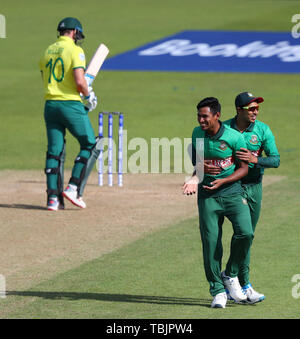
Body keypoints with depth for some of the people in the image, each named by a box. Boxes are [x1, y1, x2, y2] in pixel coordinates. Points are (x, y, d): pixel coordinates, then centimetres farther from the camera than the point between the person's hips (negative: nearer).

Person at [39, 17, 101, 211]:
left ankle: (53, 197, 0)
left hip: (50, 105, 6)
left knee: (55, 150, 6)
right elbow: (79, 81, -18)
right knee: (91, 145, 5)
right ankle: (74, 188, -6)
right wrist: (89, 95, 1)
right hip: (71, 105, -6)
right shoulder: (74, 50, -8)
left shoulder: (48, 51, 13)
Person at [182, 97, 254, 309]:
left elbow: (244, 168, -4)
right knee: (211, 241, -4)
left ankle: (230, 274, 4)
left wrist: (222, 181, -17)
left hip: (232, 192, -2)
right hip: (207, 196, 3)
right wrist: (195, 178, -1)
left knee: (245, 232, -20)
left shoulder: (234, 137, -10)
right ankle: (218, 290, 7)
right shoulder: (197, 134, 3)